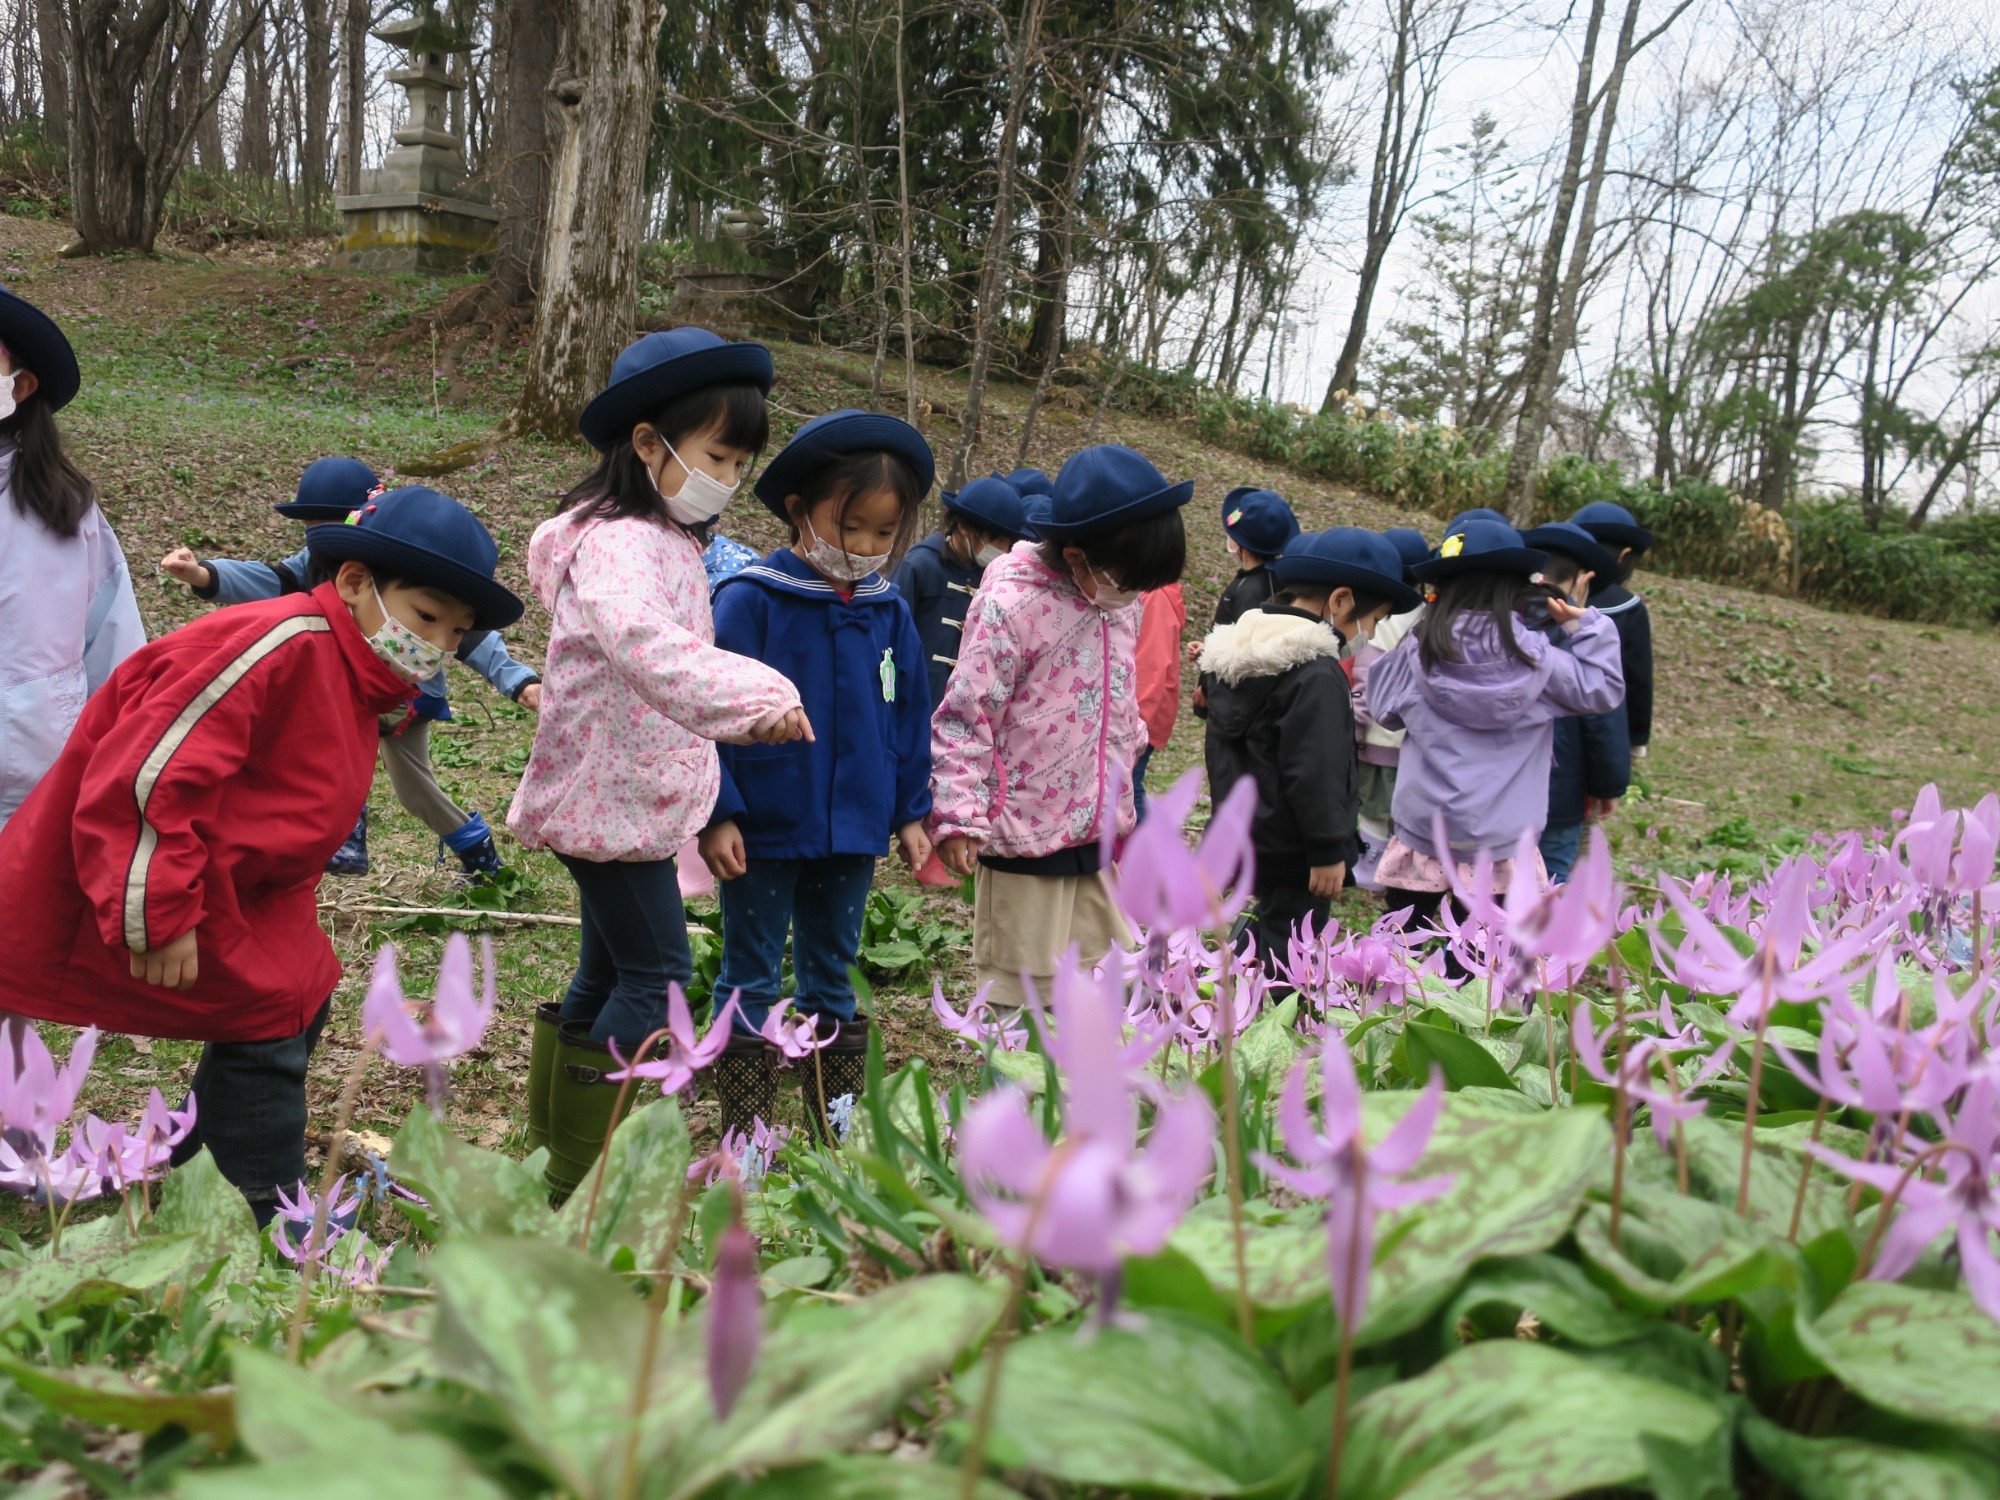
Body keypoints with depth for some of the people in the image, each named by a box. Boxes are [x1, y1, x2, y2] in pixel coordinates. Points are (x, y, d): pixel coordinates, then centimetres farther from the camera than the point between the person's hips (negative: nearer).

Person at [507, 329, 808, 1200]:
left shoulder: (670, 542, 13)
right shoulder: (617, 543, -21)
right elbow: (645, 646, -42)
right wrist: (755, 697, -53)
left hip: (636, 798, 10)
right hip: (611, 800, -10)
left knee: (609, 971, 18)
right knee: (657, 972, -5)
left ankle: (555, 1145, 32)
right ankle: (583, 1179, 6)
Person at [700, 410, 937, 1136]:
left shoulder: (890, 613, 1)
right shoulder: (749, 602, -14)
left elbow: (910, 718, 9)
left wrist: (911, 813, 10)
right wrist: (717, 814, -14)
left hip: (852, 832, 5)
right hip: (765, 831, -4)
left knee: (834, 976, 17)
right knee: (752, 981, 9)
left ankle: (837, 1125, 30)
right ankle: (745, 1135, 19)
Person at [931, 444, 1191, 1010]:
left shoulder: (1121, 603, 4)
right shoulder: (1010, 604, -18)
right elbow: (964, 715, -16)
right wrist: (958, 816, -17)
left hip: (1098, 832, 7)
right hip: (1025, 836, -7)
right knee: (1025, 985, 5)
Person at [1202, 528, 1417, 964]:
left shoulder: (1240, 652, 7)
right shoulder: (1316, 675, -23)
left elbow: (1222, 748, 16)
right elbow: (1313, 773, -24)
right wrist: (1328, 850, -17)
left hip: (1243, 828, 9)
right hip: (1292, 847, -9)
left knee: (1272, 920, 22)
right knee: (1287, 947, 1)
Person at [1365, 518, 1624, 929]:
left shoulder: (1418, 649, -6)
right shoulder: (1533, 656, -8)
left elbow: (1384, 710, 7)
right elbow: (1603, 689, 2)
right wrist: (1582, 622, 6)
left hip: (1422, 835, 1)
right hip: (1500, 843, -1)